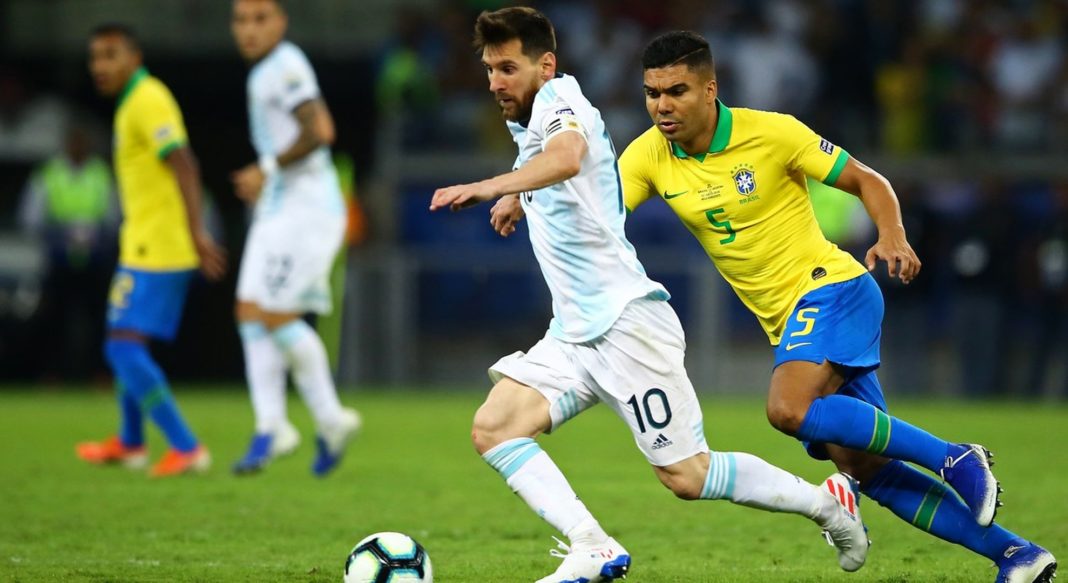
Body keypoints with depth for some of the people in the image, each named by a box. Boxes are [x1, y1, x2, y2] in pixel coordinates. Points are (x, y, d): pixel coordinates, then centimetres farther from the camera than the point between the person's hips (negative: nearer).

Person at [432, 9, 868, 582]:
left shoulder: (559, 101, -13)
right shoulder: (531, 126, 15)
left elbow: (568, 156, -38)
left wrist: (489, 187, -52)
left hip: (625, 321, -9)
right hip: (574, 333, 9)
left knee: (686, 476, -6)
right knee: (491, 428, -10)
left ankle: (826, 501, 14)